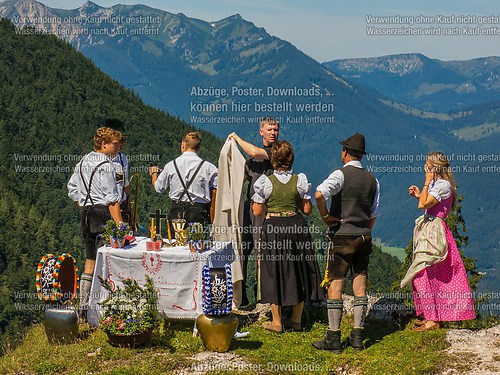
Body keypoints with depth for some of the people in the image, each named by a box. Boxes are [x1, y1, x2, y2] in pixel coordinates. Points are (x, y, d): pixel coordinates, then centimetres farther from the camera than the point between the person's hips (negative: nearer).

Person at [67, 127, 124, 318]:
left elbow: (72, 189, 18)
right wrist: (119, 224, -17)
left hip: (86, 212, 9)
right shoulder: (106, 166, -13)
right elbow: (112, 199, -17)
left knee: (90, 262, 15)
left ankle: (84, 307, 20)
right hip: (103, 213, -9)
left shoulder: (83, 162, 13)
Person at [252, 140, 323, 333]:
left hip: (273, 228, -2)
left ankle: (276, 322, 10)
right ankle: (296, 319, 20)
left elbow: (257, 212, -6)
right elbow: (307, 209, 2)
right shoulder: (300, 180, -3)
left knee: (274, 272, 7)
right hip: (296, 226, 2)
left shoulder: (265, 182, -9)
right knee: (297, 272, 13)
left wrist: (255, 201, 13)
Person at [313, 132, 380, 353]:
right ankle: (357, 337, 9)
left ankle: (333, 338, -3)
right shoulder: (372, 180, 8)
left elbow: (319, 194, -28)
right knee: (360, 286, 8)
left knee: (335, 286, -2)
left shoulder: (341, 174, -10)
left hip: (342, 236, -5)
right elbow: (374, 215, 12)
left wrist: (325, 216, -14)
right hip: (364, 237, 5)